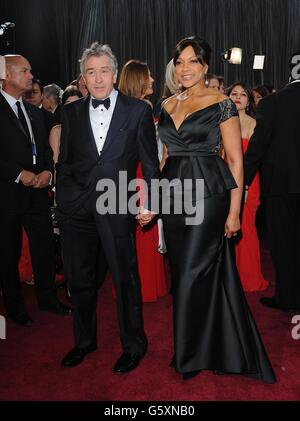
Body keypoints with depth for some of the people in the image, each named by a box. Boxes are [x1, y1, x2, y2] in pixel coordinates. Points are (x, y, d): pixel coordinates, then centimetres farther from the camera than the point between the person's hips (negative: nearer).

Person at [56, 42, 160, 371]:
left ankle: (134, 345, 29)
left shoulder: (138, 110, 1)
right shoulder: (71, 112, 10)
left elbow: (150, 161, 2)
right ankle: (84, 340, 37)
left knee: (125, 280, 7)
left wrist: (150, 203, -2)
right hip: (76, 209, 4)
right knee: (79, 280, 14)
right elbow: (64, 161, 14)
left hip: (117, 208, -3)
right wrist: (63, 197, 6)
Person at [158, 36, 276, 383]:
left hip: (208, 195, -6)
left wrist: (234, 211, -11)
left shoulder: (221, 104, -4)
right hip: (173, 196, 6)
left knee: (192, 274, -3)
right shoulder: (168, 105, 13)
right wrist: (156, 197, 9)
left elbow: (235, 160, -6)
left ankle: (191, 355, 20)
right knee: (181, 272, 12)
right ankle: (218, 348, 33)